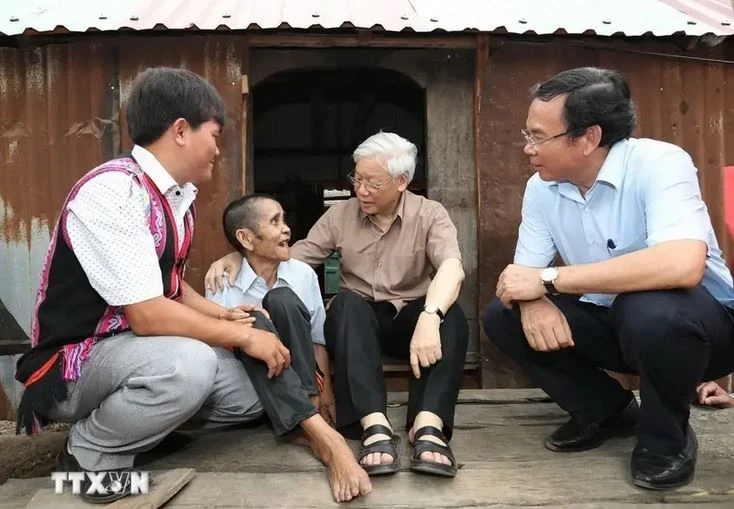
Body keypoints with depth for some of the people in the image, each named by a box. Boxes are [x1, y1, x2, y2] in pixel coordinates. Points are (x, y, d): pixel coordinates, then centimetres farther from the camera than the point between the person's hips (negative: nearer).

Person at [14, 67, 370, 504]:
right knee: (188, 364, -36)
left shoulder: (179, 196, 3)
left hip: (139, 348, 8)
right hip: (76, 363, -8)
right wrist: (242, 336, -19)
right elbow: (147, 315, -28)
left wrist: (223, 316, -1)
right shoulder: (112, 192, -24)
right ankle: (90, 453, -9)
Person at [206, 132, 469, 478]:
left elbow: (451, 267, -23)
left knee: (450, 314, -32)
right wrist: (239, 256, -15)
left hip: (410, 318, -1)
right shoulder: (340, 215, 5)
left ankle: (428, 425, -45)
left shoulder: (430, 214, -4)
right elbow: (294, 257, 3)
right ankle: (374, 425, -45)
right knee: (346, 302, -34)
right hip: (357, 320, 1)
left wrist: (429, 316, -43)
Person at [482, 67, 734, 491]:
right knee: (502, 317, -9)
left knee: (649, 312, -39)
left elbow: (683, 265, -41)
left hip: (698, 320, -5)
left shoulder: (659, 164, -24)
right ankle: (607, 411, 9)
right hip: (610, 320, 6)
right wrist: (533, 301, -29)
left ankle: (667, 436, -6)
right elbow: (525, 273, -2)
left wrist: (548, 278, -37)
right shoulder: (541, 187, -5)